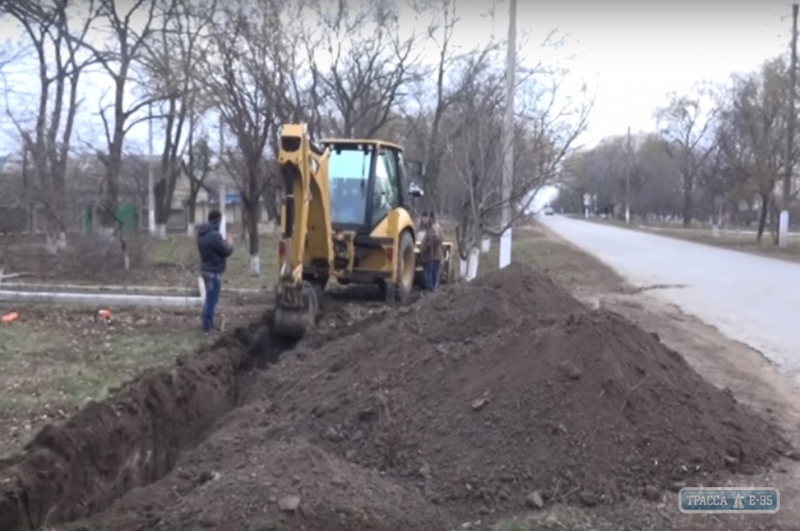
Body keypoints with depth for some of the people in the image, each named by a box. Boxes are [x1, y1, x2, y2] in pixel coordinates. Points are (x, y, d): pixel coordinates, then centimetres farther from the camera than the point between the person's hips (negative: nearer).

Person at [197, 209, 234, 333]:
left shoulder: (202, 233, 8)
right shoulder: (214, 235, -23)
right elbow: (226, 252, -17)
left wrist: (223, 243, 12)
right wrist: (229, 243, 2)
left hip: (206, 269, 10)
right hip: (214, 271, -10)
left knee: (209, 297, 19)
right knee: (212, 299, -2)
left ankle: (208, 323, 28)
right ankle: (207, 326, 4)